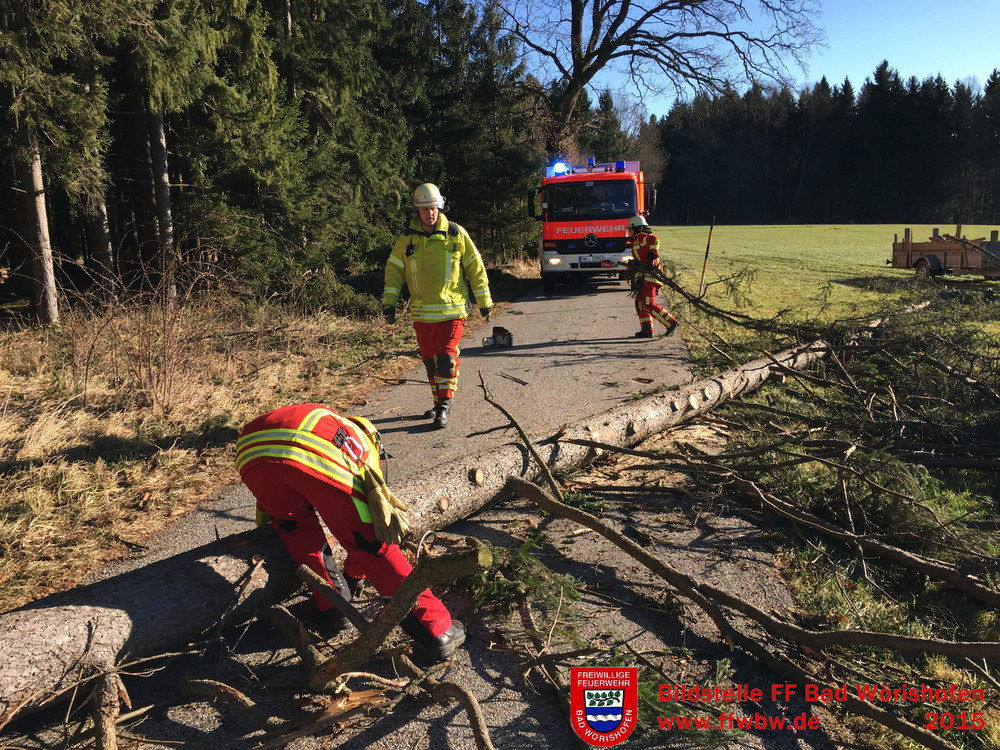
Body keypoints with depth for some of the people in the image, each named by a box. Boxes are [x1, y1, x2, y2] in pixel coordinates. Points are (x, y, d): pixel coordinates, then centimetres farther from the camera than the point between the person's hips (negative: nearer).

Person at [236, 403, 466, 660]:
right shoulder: (362, 439, 38)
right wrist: (354, 576, 54)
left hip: (251, 453, 3)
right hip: (319, 455, -3)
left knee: (294, 525, 32)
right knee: (371, 543, 10)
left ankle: (331, 601, 32)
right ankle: (435, 630, 13)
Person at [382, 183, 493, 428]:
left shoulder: (456, 234, -2)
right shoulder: (407, 239, 3)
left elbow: (475, 266, 5)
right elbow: (394, 270, 11)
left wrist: (484, 300, 7)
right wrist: (389, 301, 1)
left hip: (452, 309, -3)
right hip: (422, 312, 3)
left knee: (446, 358, -10)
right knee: (429, 360, 10)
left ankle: (444, 405, -2)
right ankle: (439, 402, 26)